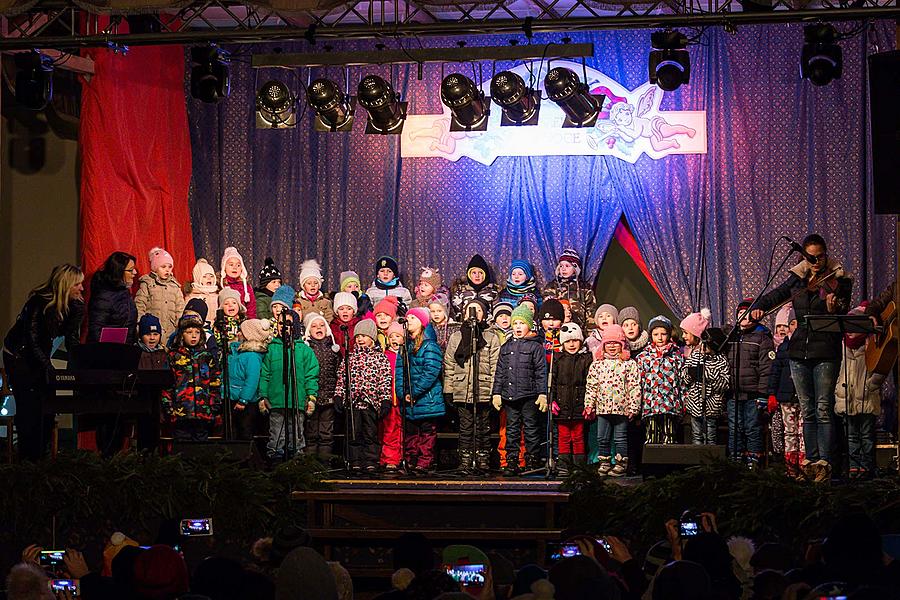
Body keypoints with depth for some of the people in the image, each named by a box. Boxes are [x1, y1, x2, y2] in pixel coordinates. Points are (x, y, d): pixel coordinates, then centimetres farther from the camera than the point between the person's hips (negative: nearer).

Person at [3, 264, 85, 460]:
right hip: (18, 357, -7)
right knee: (29, 406, -11)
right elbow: (31, 342, -28)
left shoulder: (74, 305, -7)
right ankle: (28, 458, -5)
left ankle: (41, 455, 10)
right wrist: (48, 367, -35)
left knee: (47, 407, 2)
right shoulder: (40, 302, -27)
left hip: (40, 355, 7)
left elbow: (72, 340, -4)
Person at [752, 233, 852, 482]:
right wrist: (759, 308, -3)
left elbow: (842, 319, -8)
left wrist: (833, 310, -30)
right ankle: (811, 461, 12)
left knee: (824, 409, -10)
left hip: (826, 353, -5)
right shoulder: (797, 279, 10)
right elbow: (775, 296, 18)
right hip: (800, 352, 5)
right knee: (808, 411, 8)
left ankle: (825, 462, -12)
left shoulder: (839, 280, -3)